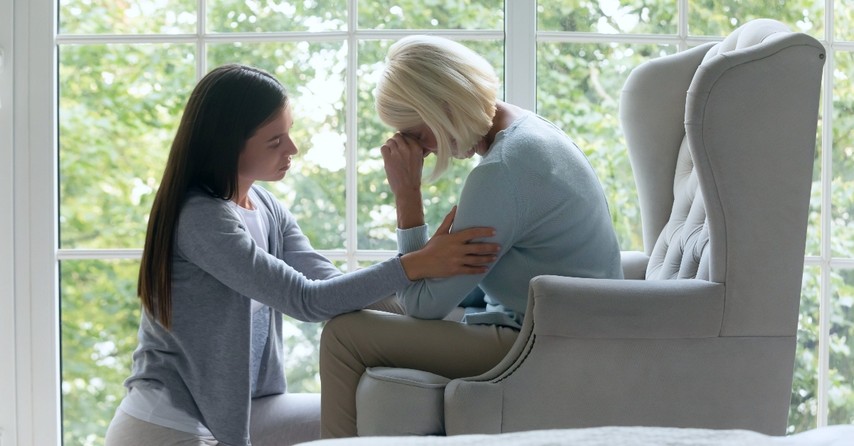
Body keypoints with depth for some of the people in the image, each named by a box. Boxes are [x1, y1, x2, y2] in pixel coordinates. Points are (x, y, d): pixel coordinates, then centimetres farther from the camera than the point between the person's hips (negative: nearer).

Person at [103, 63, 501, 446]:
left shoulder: (266, 208, 5)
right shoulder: (200, 217, -20)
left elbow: (333, 287, -2)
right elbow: (307, 300, -24)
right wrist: (417, 265, -26)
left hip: (236, 408, 8)